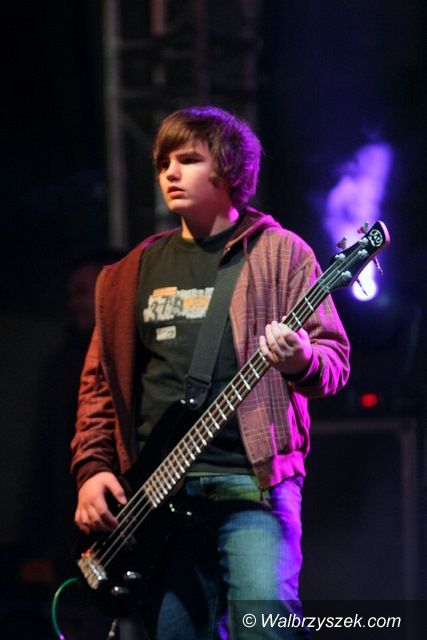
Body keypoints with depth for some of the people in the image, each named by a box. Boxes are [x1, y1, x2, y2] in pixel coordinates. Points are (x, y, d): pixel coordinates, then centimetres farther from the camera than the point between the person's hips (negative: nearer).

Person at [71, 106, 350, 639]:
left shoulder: (279, 253, 5)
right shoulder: (132, 274, 19)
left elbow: (334, 356, 0)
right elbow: (99, 380, 21)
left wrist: (302, 361, -23)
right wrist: (92, 469, 8)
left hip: (251, 480, -5)